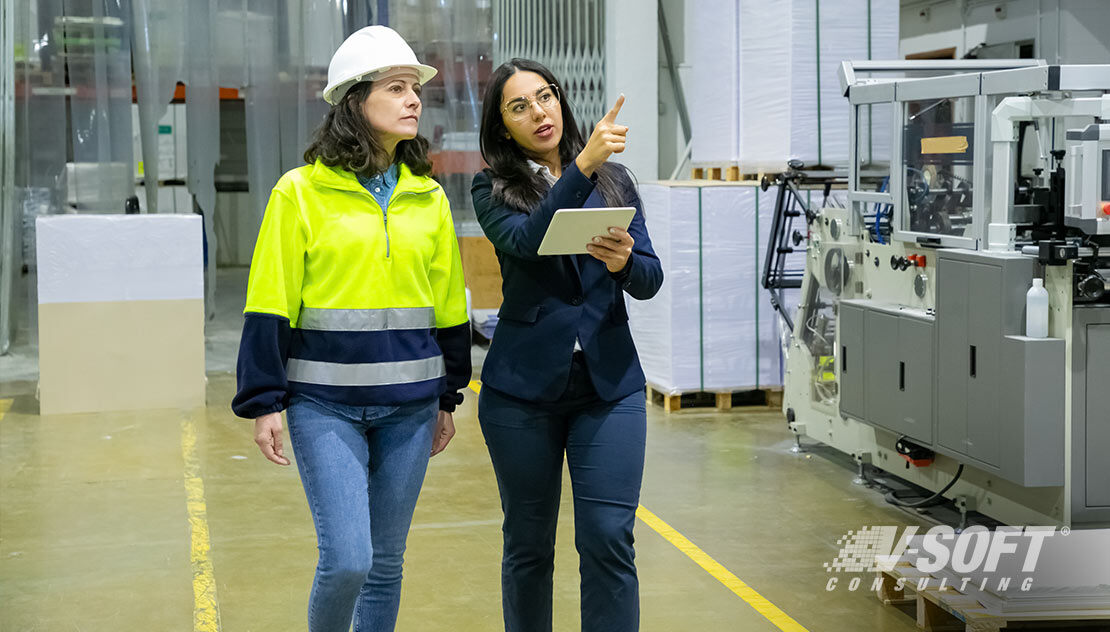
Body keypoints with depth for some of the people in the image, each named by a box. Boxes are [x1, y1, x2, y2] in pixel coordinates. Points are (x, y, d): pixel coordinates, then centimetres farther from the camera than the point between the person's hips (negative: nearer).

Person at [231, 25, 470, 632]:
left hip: (408, 404, 4)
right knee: (346, 559, -11)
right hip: (324, 403, -4)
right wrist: (265, 402, -7)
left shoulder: (428, 197, 8)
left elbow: (448, 304, 14)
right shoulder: (301, 191, -4)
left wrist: (447, 398, 16)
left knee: (385, 561, 9)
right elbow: (270, 303, -4)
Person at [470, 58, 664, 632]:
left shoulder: (614, 180, 10)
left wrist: (624, 261, -18)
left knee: (608, 539, -6)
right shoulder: (494, 190, 2)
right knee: (528, 543, 8)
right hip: (524, 386, -1)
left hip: (609, 383, 1)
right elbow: (526, 240, -19)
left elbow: (650, 280, 4)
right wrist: (583, 164, -27)